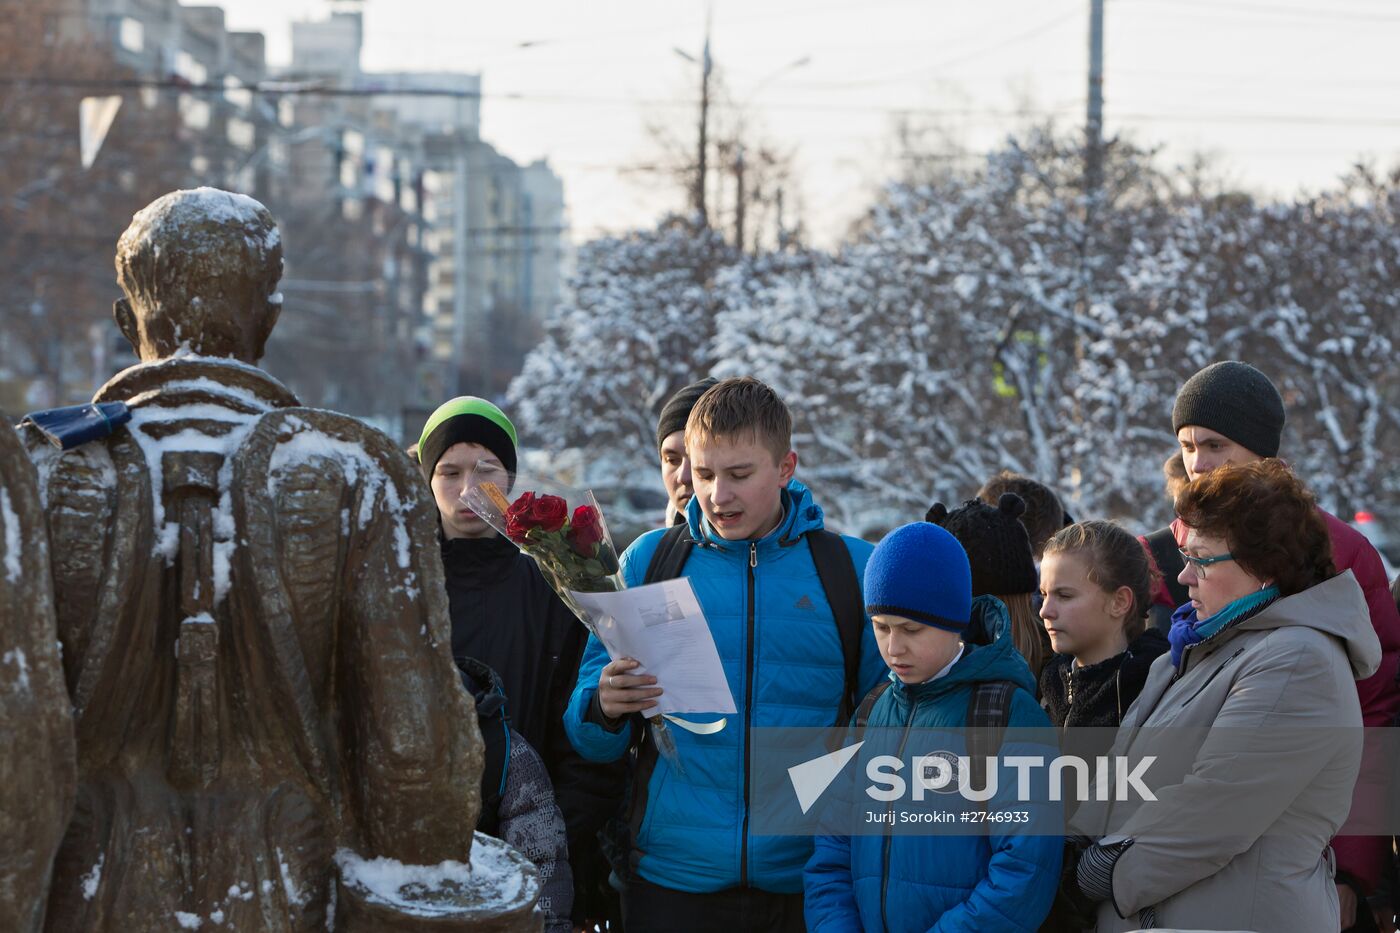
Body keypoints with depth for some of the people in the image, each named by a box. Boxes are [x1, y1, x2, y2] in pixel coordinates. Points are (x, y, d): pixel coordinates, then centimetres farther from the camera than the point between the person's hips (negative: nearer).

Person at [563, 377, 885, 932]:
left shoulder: (853, 569, 2)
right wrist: (604, 708, -16)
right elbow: (590, 739, 6)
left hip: (807, 883, 0)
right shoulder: (649, 560, 4)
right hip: (672, 883, 0)